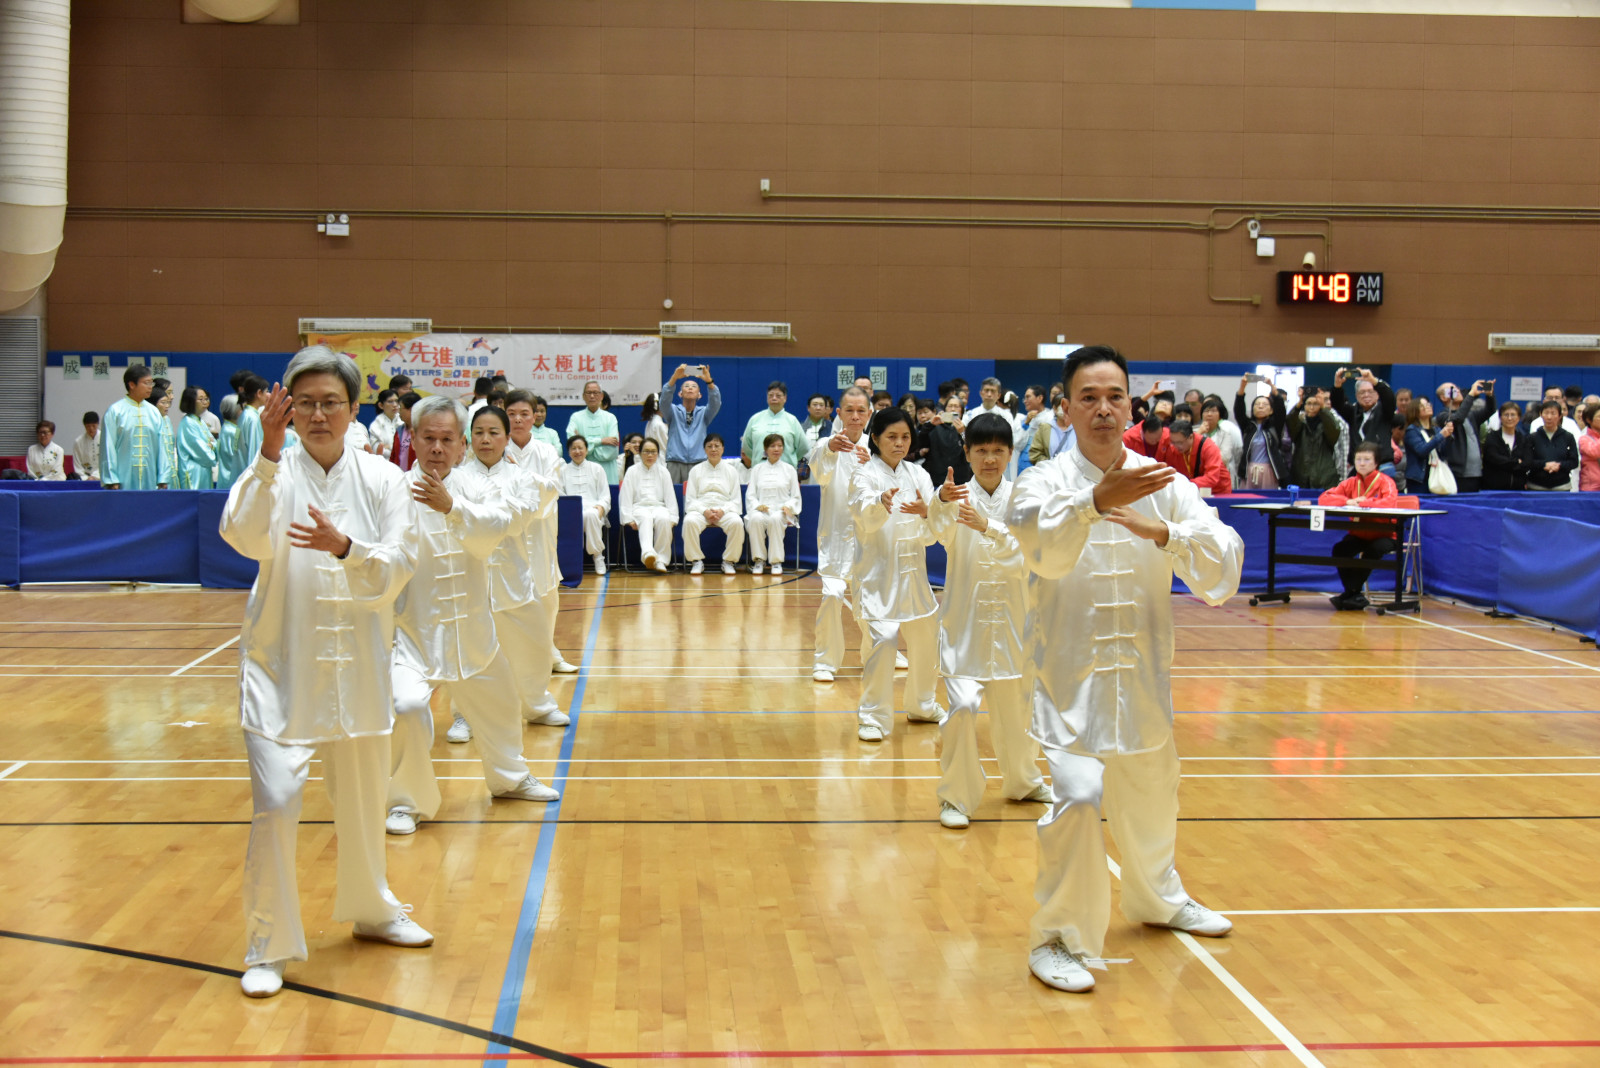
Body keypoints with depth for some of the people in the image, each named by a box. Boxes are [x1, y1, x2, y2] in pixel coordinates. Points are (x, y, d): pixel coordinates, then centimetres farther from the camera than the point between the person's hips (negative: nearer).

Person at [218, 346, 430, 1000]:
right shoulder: (272, 475, -4)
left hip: (357, 662, 3)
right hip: (282, 662, -2)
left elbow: (397, 566, -9)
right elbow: (243, 536, -23)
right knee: (275, 804, -12)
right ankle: (267, 947, 4)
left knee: (362, 799, 17)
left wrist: (345, 547, -27)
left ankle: (370, 910, 40)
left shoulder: (381, 479, 0)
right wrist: (269, 454, -31)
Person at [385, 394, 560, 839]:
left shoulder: (475, 485, -4)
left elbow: (494, 528, -24)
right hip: (414, 626, -5)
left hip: (471, 625, 5)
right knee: (405, 707, -25)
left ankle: (510, 777, 51)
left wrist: (451, 506, -39)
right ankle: (403, 801, -2)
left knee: (496, 703, 23)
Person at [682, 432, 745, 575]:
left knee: (737, 523, -34)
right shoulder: (696, 470, 15)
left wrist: (722, 511, -11)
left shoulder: (731, 471, 15)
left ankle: (729, 561, -17)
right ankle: (696, 561, -19)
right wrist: (704, 511, -12)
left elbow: (735, 500, 9)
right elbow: (690, 499, 7)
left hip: (724, 509, 0)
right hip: (700, 509, 0)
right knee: (690, 522, -35)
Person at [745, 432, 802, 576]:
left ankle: (777, 561, -30)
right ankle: (759, 560, -24)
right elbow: (750, 495, 12)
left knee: (775, 519, -39)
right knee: (756, 519, -37)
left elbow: (796, 496, 14)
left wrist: (788, 506, -8)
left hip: (781, 511, -1)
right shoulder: (757, 469, 19)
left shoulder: (789, 470, 16)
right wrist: (758, 505, -10)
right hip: (761, 510, 1)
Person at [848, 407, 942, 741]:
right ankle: (874, 717, -3)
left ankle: (921, 705, 38)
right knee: (882, 640, -17)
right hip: (878, 573, -5)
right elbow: (866, 518, -29)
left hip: (913, 572, 5)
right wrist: (882, 504, -50)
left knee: (925, 639, 16)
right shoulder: (865, 477, -8)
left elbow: (930, 535, -1)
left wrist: (925, 513, -23)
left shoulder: (918, 476, 4)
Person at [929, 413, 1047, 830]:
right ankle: (956, 796, 1)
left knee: (1014, 708, 16)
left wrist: (987, 526, -33)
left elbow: (1024, 553, -16)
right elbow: (941, 528, -28)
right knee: (962, 706, -16)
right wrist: (943, 501, -51)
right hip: (965, 620, -2)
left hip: (1012, 621, 2)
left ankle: (1022, 782, 41)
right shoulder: (959, 497, -5)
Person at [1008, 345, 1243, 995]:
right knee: (1077, 795, -20)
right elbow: (1046, 548, -31)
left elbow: (1223, 564, -11)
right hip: (1071, 670, -4)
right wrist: (1095, 501, -48)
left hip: (1142, 671, 4)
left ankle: (1158, 899, 49)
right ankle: (1059, 937, -1)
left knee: (1151, 795, 21)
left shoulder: (1164, 485, -1)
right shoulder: (1045, 482, -10)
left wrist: (1161, 532, -27)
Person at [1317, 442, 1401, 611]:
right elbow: (1323, 499, -6)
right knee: (1339, 549, -24)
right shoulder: (1352, 482, 1)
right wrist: (1348, 502, -22)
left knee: (1374, 549, -35)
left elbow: (1390, 503, -33)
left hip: (1384, 535, -4)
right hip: (1359, 534, 4)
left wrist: (1362, 502, -25)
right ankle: (1356, 597, -16)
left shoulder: (1385, 482, -11)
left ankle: (1352, 592, -19)